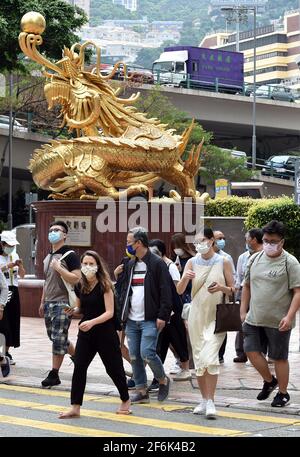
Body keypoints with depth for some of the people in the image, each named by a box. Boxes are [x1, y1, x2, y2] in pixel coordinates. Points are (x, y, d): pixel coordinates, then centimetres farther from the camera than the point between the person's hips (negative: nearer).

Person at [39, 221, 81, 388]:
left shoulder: (70, 255, -8)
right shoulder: (48, 257, 17)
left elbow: (76, 279, -17)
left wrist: (59, 268, -22)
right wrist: (42, 302, 22)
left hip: (62, 303, -8)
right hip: (49, 303, 8)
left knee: (58, 338, -7)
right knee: (56, 337, 12)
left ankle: (54, 374, -2)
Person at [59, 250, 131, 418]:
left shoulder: (104, 286, -12)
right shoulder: (80, 286, 4)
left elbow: (109, 312, -17)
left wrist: (92, 322, -30)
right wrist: (73, 311, -4)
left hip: (105, 333, -5)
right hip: (86, 333, 5)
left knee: (114, 368, 7)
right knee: (79, 367, -6)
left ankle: (126, 400, 29)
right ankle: (75, 407, -4)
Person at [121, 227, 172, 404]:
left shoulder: (157, 264, -7)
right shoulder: (130, 265, 15)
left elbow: (166, 292, -11)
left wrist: (163, 316, -17)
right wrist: (123, 313, 12)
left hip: (150, 320, -7)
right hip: (132, 320, 7)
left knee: (147, 353, -14)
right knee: (134, 356, 5)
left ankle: (163, 380, 10)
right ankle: (142, 391, 13)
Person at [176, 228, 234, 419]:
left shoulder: (223, 262, -1)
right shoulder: (192, 262, 5)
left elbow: (233, 290, 3)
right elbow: (180, 291, 0)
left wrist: (221, 288, -18)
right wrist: (185, 278, -21)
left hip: (216, 317, -3)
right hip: (196, 315, 4)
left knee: (210, 358, -16)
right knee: (198, 358, 7)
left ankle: (211, 402, -12)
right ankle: (204, 400, 19)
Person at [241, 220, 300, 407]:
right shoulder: (255, 259, 8)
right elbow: (247, 286, 17)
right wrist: (243, 311, 11)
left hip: (278, 322, -5)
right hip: (254, 319, 5)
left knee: (280, 357, 4)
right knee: (251, 350, 0)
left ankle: (283, 393, 19)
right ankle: (269, 381, 24)